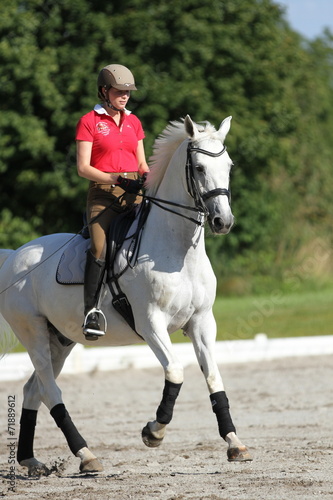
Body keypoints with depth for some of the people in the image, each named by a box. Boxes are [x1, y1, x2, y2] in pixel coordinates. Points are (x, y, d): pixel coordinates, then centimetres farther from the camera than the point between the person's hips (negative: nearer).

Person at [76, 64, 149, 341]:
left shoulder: (133, 121, 18)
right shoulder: (89, 122, 2)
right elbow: (83, 167, -5)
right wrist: (117, 180, -16)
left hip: (135, 192, 5)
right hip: (103, 192, -5)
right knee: (100, 245, -24)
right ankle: (91, 310, -23)